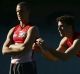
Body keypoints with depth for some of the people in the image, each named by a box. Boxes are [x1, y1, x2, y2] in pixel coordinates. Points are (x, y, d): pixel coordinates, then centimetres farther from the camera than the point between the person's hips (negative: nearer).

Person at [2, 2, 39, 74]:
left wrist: (12, 46, -3)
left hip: (27, 66, -7)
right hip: (13, 66, 7)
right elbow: (4, 50, 5)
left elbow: (24, 47, -19)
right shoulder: (13, 30, 13)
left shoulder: (32, 29, -5)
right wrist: (19, 48, -8)